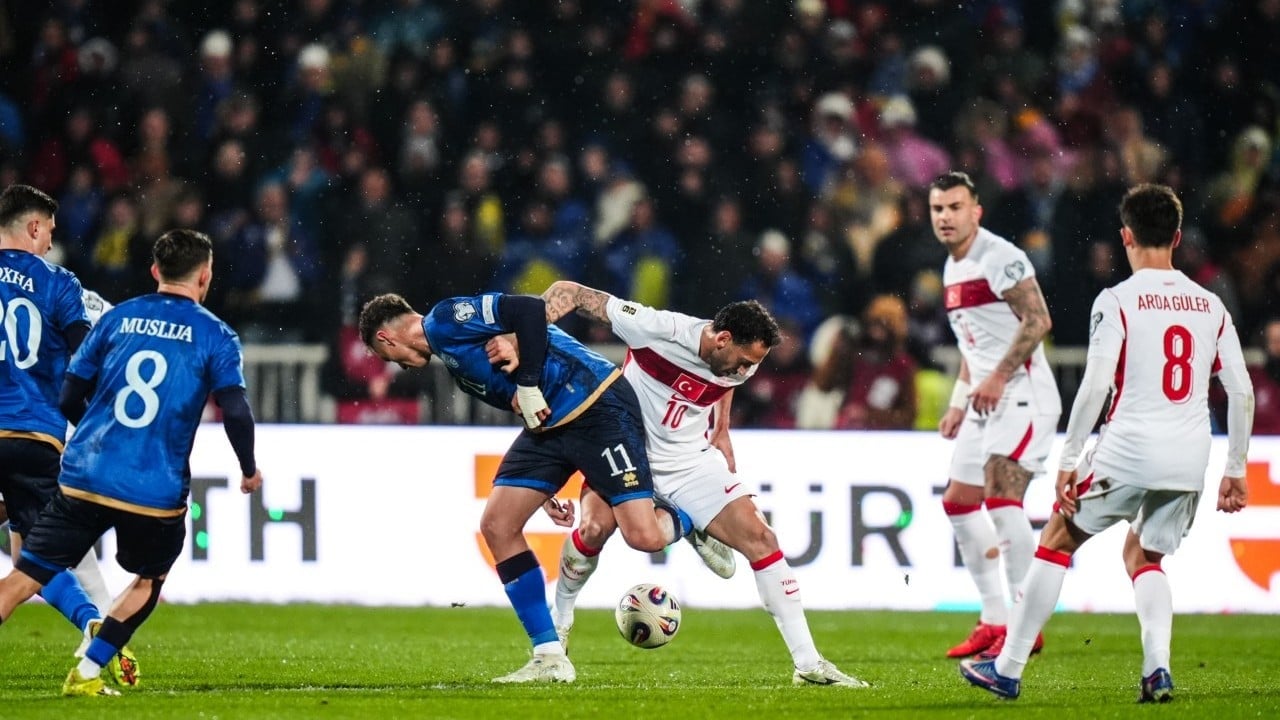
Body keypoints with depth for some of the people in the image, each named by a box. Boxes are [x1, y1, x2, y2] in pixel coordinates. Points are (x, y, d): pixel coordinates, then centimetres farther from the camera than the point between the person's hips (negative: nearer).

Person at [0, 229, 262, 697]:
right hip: (156, 494, -2)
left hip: (84, 478, 2)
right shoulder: (215, 336, 0)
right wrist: (249, 469, 8)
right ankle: (86, 673, 16)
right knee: (149, 580, 25)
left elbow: (69, 399, 10)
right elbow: (236, 412, -10)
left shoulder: (117, 319, 9)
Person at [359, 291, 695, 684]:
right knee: (496, 526, 0)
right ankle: (550, 659, 4)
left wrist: (528, 385, -19)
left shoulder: (446, 320, -11)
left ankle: (685, 522, 19)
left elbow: (530, 309, -23)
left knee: (643, 536, -19)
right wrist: (543, 488, 20)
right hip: (548, 422, 10)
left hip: (598, 407, -10)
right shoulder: (452, 360, 20)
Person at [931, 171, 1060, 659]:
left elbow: (1037, 321, -20)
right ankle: (994, 620, 15)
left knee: (1001, 497, -19)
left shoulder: (999, 257, -12)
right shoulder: (953, 268, 17)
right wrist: (959, 403, 22)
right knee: (959, 502, 10)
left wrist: (998, 376, -25)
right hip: (986, 401, 10)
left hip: (1022, 395, -10)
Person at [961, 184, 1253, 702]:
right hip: (1190, 461, 5)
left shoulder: (1117, 301, -6)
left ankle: (1008, 669, 13)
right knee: (1144, 556, 23)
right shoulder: (1211, 305, 9)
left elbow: (1095, 387, -12)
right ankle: (1157, 669, 0)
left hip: (1129, 453, -5)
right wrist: (1236, 470, 16)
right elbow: (1242, 392, 8)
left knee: (1057, 541, 12)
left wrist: (1069, 461, -6)